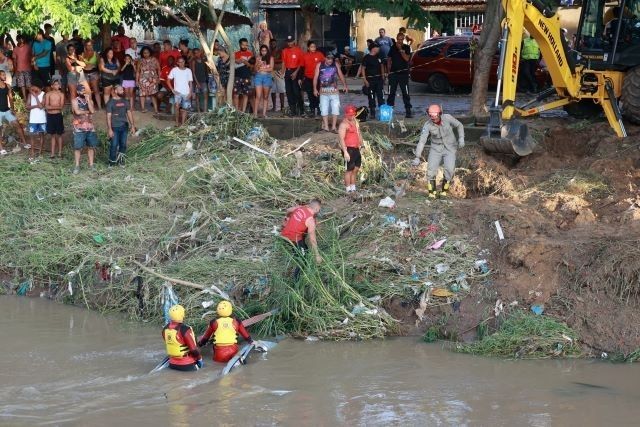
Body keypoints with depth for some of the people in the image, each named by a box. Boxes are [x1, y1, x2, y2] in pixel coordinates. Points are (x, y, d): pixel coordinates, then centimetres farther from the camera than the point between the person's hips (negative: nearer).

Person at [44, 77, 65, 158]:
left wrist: (51, 106, -9)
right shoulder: (48, 94, 3)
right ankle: (52, 153, 11)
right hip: (50, 116, 1)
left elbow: (61, 106, -7)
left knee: (59, 135, 5)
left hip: (58, 115, -1)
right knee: (53, 135, 8)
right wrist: (57, 106, -11)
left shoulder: (61, 94, 2)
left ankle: (60, 152, 11)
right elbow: (46, 107, -5)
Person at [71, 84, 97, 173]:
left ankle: (91, 164, 16)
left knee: (91, 146, 8)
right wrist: (87, 111, -5)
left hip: (90, 127, 4)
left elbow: (92, 111, -6)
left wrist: (88, 100, -8)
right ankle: (77, 166, -1)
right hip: (79, 128, -4)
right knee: (78, 147, -5)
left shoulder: (89, 100, 10)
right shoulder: (75, 101, -2)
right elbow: (77, 112, -17)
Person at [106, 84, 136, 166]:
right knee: (114, 145, -3)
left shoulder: (125, 101, 9)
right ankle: (112, 162, 8)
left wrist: (132, 125, 9)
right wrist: (109, 129, -13)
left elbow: (129, 113, 14)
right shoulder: (110, 103, -5)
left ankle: (121, 160, 21)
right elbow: (108, 116, -8)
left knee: (123, 144, 8)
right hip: (115, 127, -4)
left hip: (124, 126, 4)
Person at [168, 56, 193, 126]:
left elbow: (190, 83, 5)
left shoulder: (188, 71, 5)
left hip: (186, 93, 2)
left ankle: (182, 124, 12)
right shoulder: (174, 70, 1)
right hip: (177, 92, -2)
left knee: (184, 109, 2)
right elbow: (168, 81, 5)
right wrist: (172, 90, -4)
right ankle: (177, 122, -11)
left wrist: (190, 93, -5)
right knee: (177, 106, -23)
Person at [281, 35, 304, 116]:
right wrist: (282, 71, 1)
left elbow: (301, 63, -4)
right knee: (289, 91, 4)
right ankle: (292, 109, 9)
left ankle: (301, 109, -4)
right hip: (287, 72, 5)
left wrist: (296, 72, -13)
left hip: (295, 72, -5)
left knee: (296, 91, -11)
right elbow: (284, 62, 13)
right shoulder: (285, 51, 12)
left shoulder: (298, 50, -2)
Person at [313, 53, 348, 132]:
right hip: (324, 91, -1)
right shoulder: (319, 65, 0)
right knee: (324, 109, 0)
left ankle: (334, 126, 1)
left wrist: (345, 85, 0)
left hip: (334, 90, 1)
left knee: (335, 108, -4)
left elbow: (341, 75, 8)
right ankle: (326, 126, 5)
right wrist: (315, 89, -6)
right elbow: (316, 77, 0)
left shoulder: (335, 65, 3)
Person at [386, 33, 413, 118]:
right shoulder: (393, 48, 8)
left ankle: (408, 111, -4)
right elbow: (389, 60, 14)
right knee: (391, 93, 6)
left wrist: (401, 49, -16)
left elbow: (407, 58, -11)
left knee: (405, 93, -4)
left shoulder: (406, 48, 1)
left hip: (403, 73, -3)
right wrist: (389, 71, 6)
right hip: (393, 73, 3)